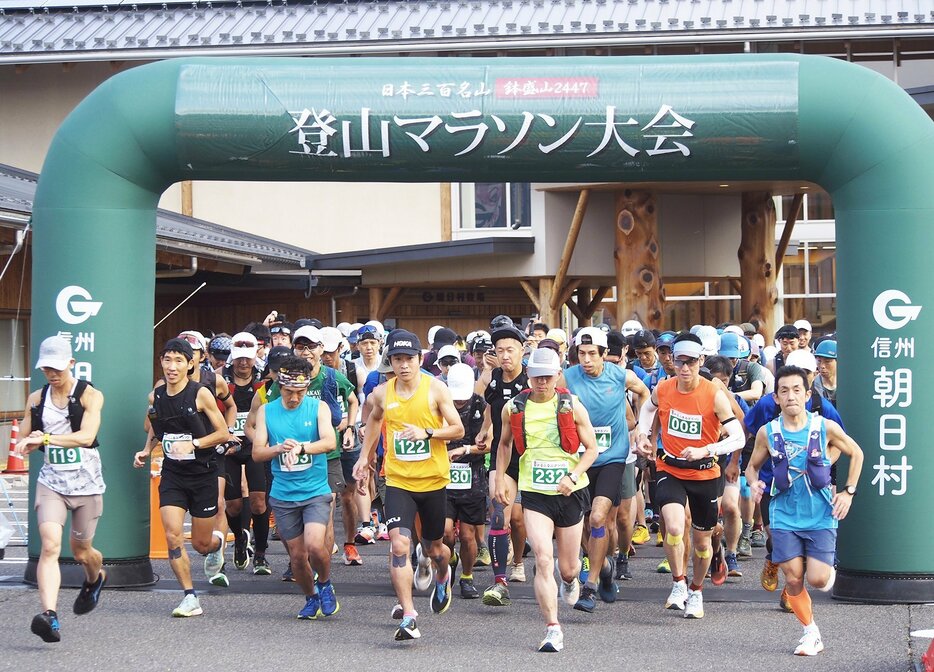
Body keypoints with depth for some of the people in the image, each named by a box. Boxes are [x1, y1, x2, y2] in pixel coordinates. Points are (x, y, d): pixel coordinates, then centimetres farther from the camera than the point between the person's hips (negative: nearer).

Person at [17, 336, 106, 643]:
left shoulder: (90, 395, -7)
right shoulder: (36, 399, 6)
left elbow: (86, 436, -23)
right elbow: (23, 443, 14)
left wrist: (46, 437, -32)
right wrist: (31, 444, -10)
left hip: (86, 483, -2)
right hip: (51, 482, 2)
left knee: (81, 551, 14)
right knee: (50, 544, -20)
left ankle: (95, 578, 50)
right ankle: (49, 615, -29)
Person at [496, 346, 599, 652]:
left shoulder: (572, 406, -4)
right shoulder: (513, 408, 1)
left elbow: (591, 448, 1)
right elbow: (504, 444, 19)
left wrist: (573, 476, -14)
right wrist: (500, 479, 11)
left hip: (570, 493, 0)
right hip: (534, 493, 0)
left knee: (567, 567, 11)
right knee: (543, 560, -17)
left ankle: (570, 580, 50)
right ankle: (553, 629, -13)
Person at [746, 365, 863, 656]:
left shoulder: (826, 428, -8)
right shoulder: (767, 433, -5)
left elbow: (856, 453, 8)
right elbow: (753, 466, 10)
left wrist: (849, 492, 1)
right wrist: (754, 482, -12)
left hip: (821, 515, -1)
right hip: (785, 516, 1)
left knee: (818, 579, -9)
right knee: (793, 579, -1)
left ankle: (830, 570, 29)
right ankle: (811, 631, 21)